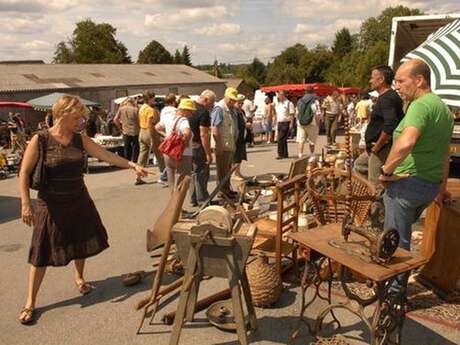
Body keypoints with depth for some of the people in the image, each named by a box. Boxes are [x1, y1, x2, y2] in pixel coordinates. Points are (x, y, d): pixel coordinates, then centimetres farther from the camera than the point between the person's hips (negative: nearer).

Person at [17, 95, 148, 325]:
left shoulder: (80, 140, -1)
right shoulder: (40, 140, -13)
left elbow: (107, 156, -4)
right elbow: (24, 173, -11)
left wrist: (132, 165, -12)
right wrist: (26, 204, -17)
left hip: (79, 202, 5)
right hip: (51, 206, -4)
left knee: (82, 243, 18)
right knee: (42, 253, 3)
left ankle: (79, 278, 46)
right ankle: (30, 302, 18)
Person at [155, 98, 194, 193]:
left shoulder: (168, 118, 6)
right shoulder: (184, 120, -18)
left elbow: (157, 127, 21)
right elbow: (187, 133, -38)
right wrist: (185, 141, -19)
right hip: (182, 156, -8)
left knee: (172, 185, 19)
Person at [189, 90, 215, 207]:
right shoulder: (204, 113, -17)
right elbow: (203, 135, -22)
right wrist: (208, 153, -18)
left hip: (188, 145, 9)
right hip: (198, 146, -9)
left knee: (194, 173, 17)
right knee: (202, 173, 1)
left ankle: (194, 199, 24)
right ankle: (202, 200, 7)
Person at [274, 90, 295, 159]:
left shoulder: (289, 103, -7)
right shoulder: (277, 104, 16)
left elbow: (292, 115, -10)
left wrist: (291, 124, -17)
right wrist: (276, 123, 16)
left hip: (286, 123, -8)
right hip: (279, 123, 8)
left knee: (280, 139, -14)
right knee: (283, 140, 11)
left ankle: (281, 154, -9)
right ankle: (285, 154, 18)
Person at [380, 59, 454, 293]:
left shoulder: (421, 105, -17)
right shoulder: (443, 108, 15)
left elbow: (406, 142, -36)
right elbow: (445, 154, 22)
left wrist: (387, 170, -22)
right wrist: (442, 186, 30)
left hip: (407, 182, -10)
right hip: (432, 184, 10)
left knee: (396, 239, 3)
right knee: (402, 234, 22)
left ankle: (396, 291, 14)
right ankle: (400, 281, 33)